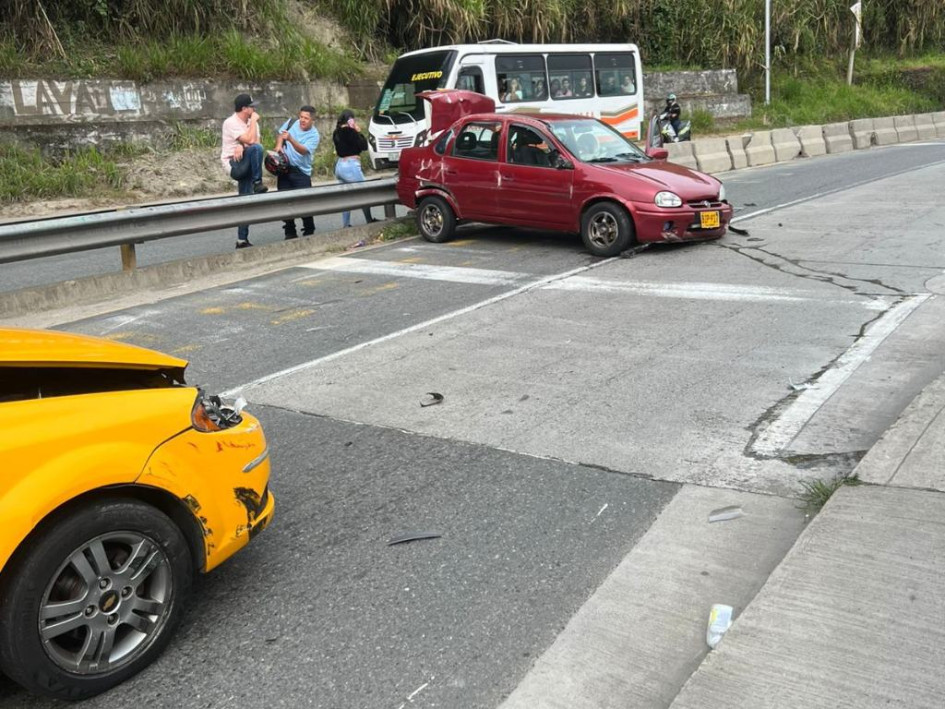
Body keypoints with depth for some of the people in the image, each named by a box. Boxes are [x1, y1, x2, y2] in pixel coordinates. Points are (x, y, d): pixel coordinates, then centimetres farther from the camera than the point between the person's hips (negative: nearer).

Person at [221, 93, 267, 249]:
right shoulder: (231, 123, -11)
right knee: (256, 148, -32)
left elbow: (255, 141, 0)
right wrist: (254, 121, -10)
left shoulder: (250, 122, 13)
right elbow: (251, 140, -22)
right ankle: (257, 184, -21)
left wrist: (242, 146, -19)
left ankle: (242, 241, 11)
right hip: (233, 165, -7)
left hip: (245, 165, 7)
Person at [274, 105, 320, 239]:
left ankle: (309, 232, 9)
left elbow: (304, 150, -26)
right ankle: (290, 232, 16)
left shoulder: (313, 135, -11)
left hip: (301, 172, -4)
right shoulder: (291, 123, 3)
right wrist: (279, 145, 1)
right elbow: (281, 134, 20)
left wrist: (290, 139, -39)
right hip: (285, 168, 4)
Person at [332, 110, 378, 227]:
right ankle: (369, 221, 7)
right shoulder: (350, 131, -14)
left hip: (340, 165, 8)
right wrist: (359, 132, 3)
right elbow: (364, 146, -9)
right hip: (350, 166, -8)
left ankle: (346, 225, 10)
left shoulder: (337, 132, 9)